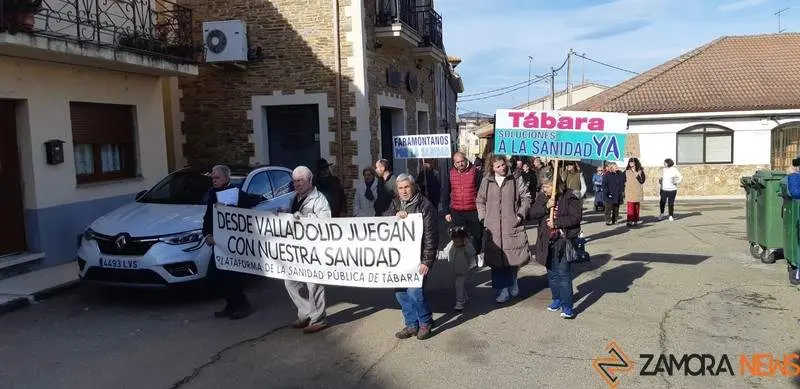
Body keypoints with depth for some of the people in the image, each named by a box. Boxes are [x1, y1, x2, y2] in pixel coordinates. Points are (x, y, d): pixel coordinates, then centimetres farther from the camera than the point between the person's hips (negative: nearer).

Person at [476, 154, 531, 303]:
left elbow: (526, 197, 7)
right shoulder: (486, 182, 8)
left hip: (513, 226, -1)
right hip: (493, 228, 1)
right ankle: (502, 291, 9)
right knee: (496, 261, 0)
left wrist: (521, 214, -3)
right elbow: (480, 201, 16)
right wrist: (483, 218, 6)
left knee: (513, 258, 3)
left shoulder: (516, 180, 2)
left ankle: (512, 284, 27)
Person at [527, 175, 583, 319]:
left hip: (564, 241, -5)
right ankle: (557, 299, 31)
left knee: (563, 273, -6)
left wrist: (557, 222, -19)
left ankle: (567, 306, -1)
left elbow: (576, 217, -14)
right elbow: (533, 212, -3)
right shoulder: (542, 197, 5)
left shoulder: (569, 198, -10)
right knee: (552, 273, 15)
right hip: (547, 241, 6)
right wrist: (545, 206, -19)